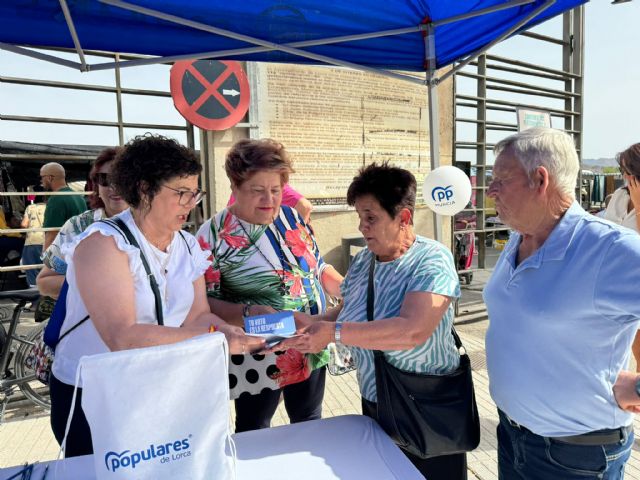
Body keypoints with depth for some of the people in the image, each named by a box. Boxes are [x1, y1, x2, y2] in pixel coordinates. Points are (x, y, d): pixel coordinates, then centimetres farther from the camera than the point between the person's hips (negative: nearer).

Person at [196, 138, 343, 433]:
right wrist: (247, 313, -31)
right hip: (259, 362, -5)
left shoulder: (291, 217, 1)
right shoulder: (214, 235, -15)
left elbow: (319, 268, 11)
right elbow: (204, 301, -16)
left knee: (310, 425, 24)